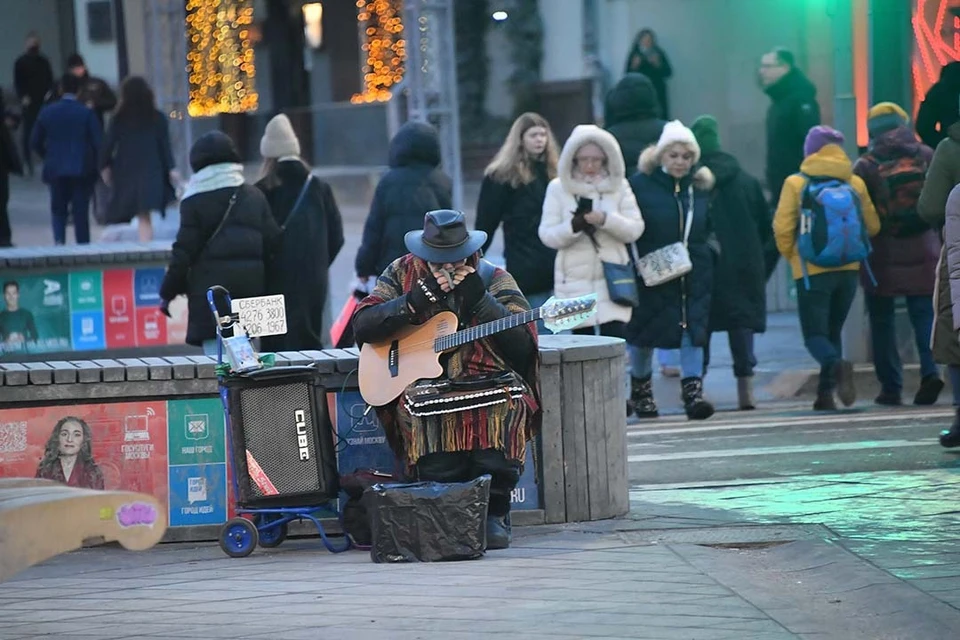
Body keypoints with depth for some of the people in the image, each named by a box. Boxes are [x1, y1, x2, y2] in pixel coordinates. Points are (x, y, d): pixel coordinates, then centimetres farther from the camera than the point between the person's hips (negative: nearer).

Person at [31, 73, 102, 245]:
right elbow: (98, 141, -12)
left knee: (58, 210, 12)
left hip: (55, 169, 2)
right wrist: (100, 164, 3)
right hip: (81, 170, -2)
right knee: (80, 211, 5)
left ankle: (59, 239, -11)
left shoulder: (47, 112, -1)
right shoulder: (86, 113, -9)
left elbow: (35, 142, 3)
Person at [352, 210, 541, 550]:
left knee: (506, 407, -34)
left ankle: (495, 512, -16)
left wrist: (479, 301, -13)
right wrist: (414, 302, -11)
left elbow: (524, 346, -5)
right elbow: (362, 326, 0)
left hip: (487, 381, 0)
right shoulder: (403, 273, 10)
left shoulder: (493, 280, 6)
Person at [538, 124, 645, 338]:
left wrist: (606, 220, -19)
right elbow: (547, 235, -3)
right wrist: (574, 226, -22)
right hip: (575, 282, 0)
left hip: (612, 280, 0)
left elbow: (635, 229, -1)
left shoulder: (619, 186, 5)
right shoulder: (558, 188, 2)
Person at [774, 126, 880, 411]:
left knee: (815, 334, 0)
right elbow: (873, 226, 5)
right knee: (833, 331, 17)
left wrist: (791, 255, 10)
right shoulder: (855, 183, 1)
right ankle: (826, 393, 12)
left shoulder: (796, 184, -6)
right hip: (848, 270, 3)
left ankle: (837, 365, -31)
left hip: (812, 271, -3)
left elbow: (782, 227, -9)